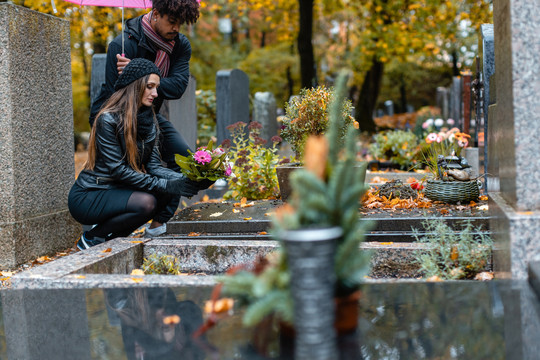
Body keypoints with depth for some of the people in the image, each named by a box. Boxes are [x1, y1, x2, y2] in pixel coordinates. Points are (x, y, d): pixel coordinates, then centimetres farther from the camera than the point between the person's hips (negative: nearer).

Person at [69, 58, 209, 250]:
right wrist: (165, 185, -26)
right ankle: (92, 238, -7)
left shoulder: (148, 119, 4)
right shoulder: (108, 119, -19)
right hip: (87, 197, -7)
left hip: (116, 191, 8)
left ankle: (113, 235, -1)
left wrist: (186, 179, -20)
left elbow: (153, 166, -2)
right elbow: (117, 169, -22)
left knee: (168, 192, -14)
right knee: (146, 203, -29)